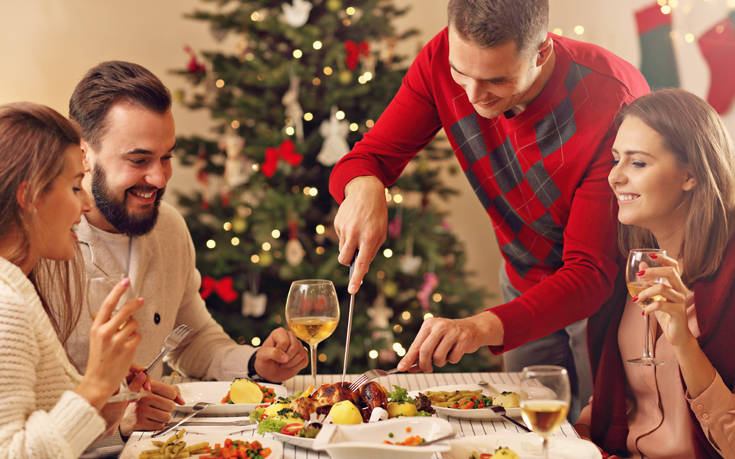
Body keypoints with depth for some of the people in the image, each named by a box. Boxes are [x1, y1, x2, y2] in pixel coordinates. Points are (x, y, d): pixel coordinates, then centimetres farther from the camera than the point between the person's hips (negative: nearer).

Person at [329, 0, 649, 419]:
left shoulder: (615, 100, -34)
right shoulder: (443, 59, -21)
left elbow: (591, 273, -36)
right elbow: (370, 157, -14)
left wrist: (484, 327, -51)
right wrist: (363, 188, -40)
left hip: (611, 290, -4)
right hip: (526, 283, 4)